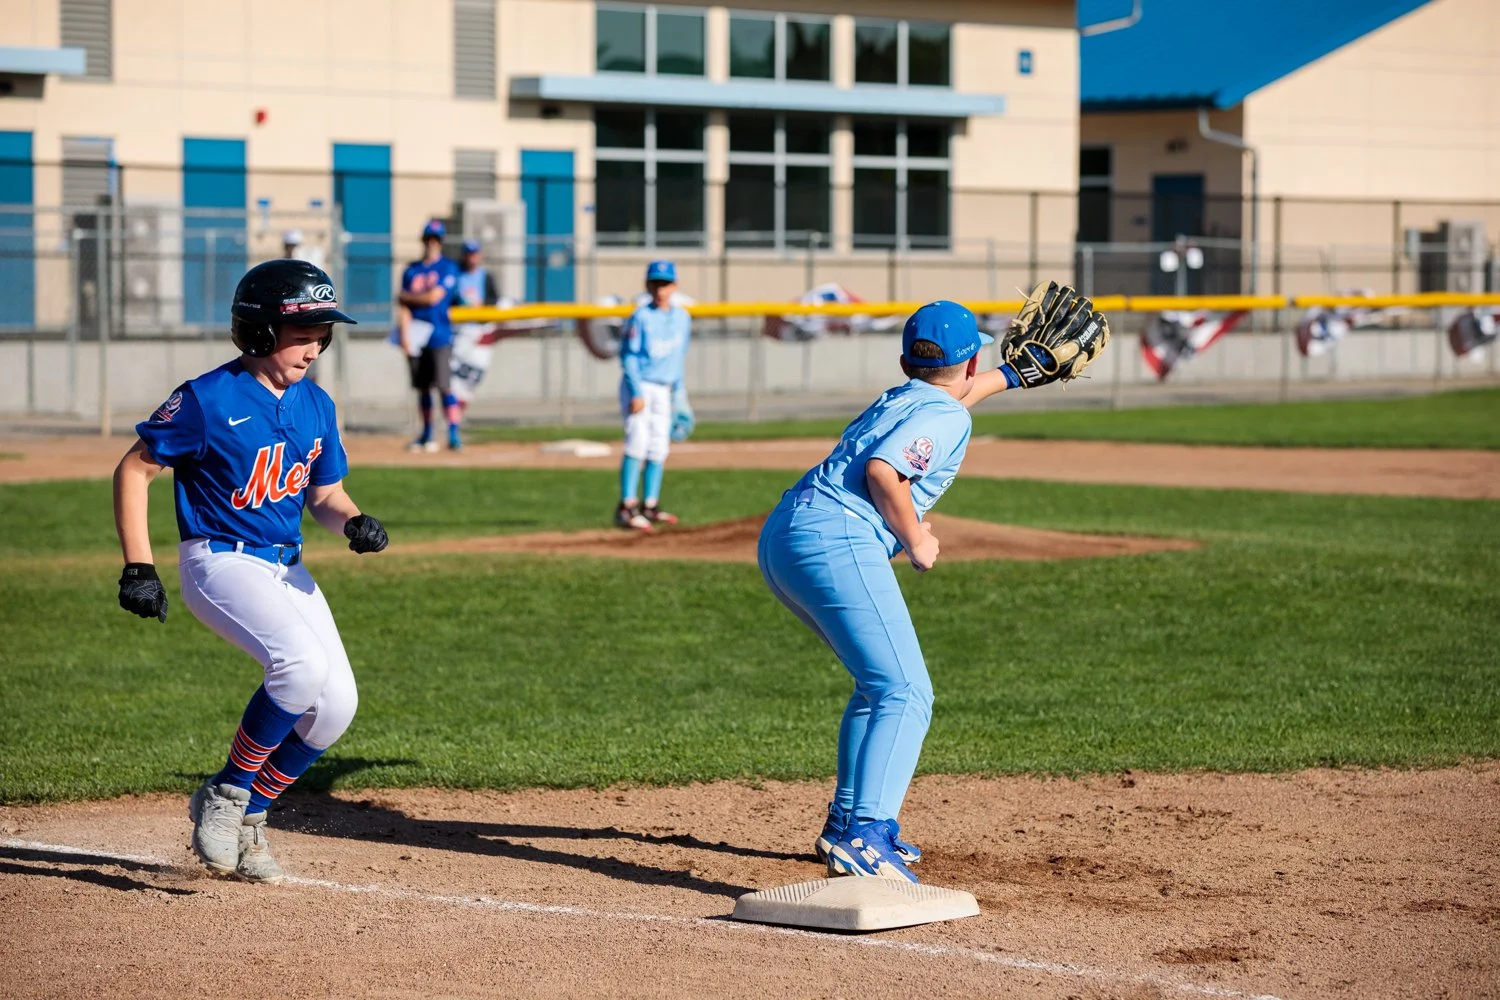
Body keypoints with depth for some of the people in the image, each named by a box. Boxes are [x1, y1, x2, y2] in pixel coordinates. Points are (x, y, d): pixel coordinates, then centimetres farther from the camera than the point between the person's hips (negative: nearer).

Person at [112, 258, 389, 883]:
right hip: (219, 563, -7)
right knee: (302, 664, -29)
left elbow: (325, 496, 16)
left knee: (336, 703, -3)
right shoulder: (208, 399, -14)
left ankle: (246, 819, 16)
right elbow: (134, 470, -8)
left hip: (287, 570, 7)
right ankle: (224, 797, -10)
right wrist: (138, 567, -15)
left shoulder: (316, 407, 6)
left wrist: (354, 522, -8)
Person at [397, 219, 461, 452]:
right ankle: (426, 434, 19)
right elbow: (404, 308, 6)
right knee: (422, 387, 9)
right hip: (416, 336, 4)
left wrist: (406, 297, 2)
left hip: (439, 336, -4)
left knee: (445, 386, -13)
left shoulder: (448, 267, 1)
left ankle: (454, 434, -15)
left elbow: (434, 297, -10)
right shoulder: (411, 270, 13)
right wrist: (404, 335, -5)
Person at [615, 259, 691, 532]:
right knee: (637, 444, -15)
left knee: (659, 448, 8)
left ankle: (650, 506, 17)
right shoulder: (641, 317, -11)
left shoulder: (682, 317, 7)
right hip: (639, 387, -6)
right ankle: (626, 507, -17)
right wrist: (636, 393, -19)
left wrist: (678, 391, 17)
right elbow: (628, 356, -13)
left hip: (663, 391, 7)